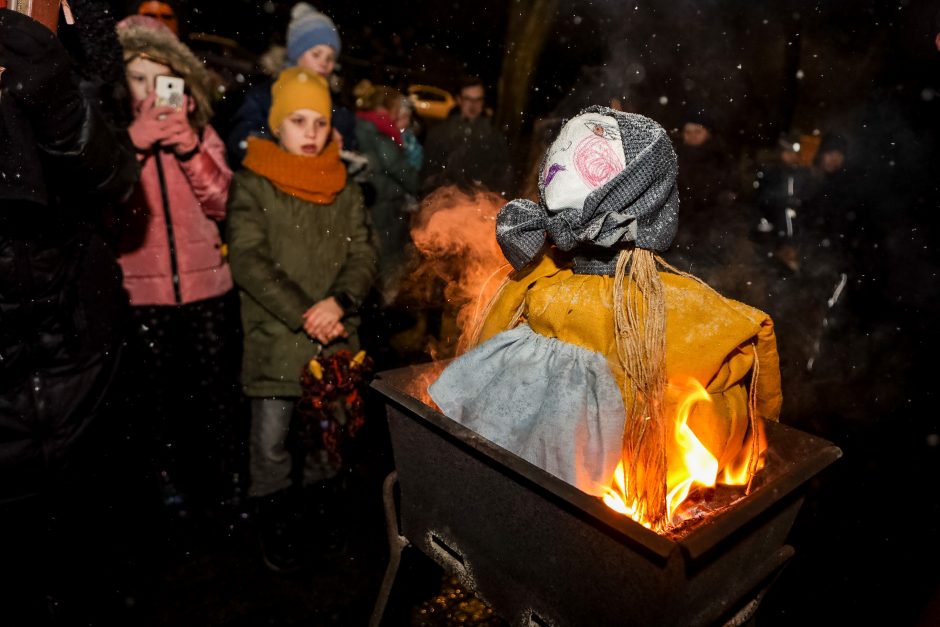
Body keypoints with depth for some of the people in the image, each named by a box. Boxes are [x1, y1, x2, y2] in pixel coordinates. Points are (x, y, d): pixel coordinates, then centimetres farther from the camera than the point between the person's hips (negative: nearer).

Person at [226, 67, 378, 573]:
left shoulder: (344, 188, 9)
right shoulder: (252, 185, -1)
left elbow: (363, 254, 3)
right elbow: (248, 261, -10)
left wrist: (338, 302, -15)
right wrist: (304, 314, -17)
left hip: (337, 336, 3)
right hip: (274, 338, -3)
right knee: (271, 440, 3)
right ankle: (276, 521, 25)